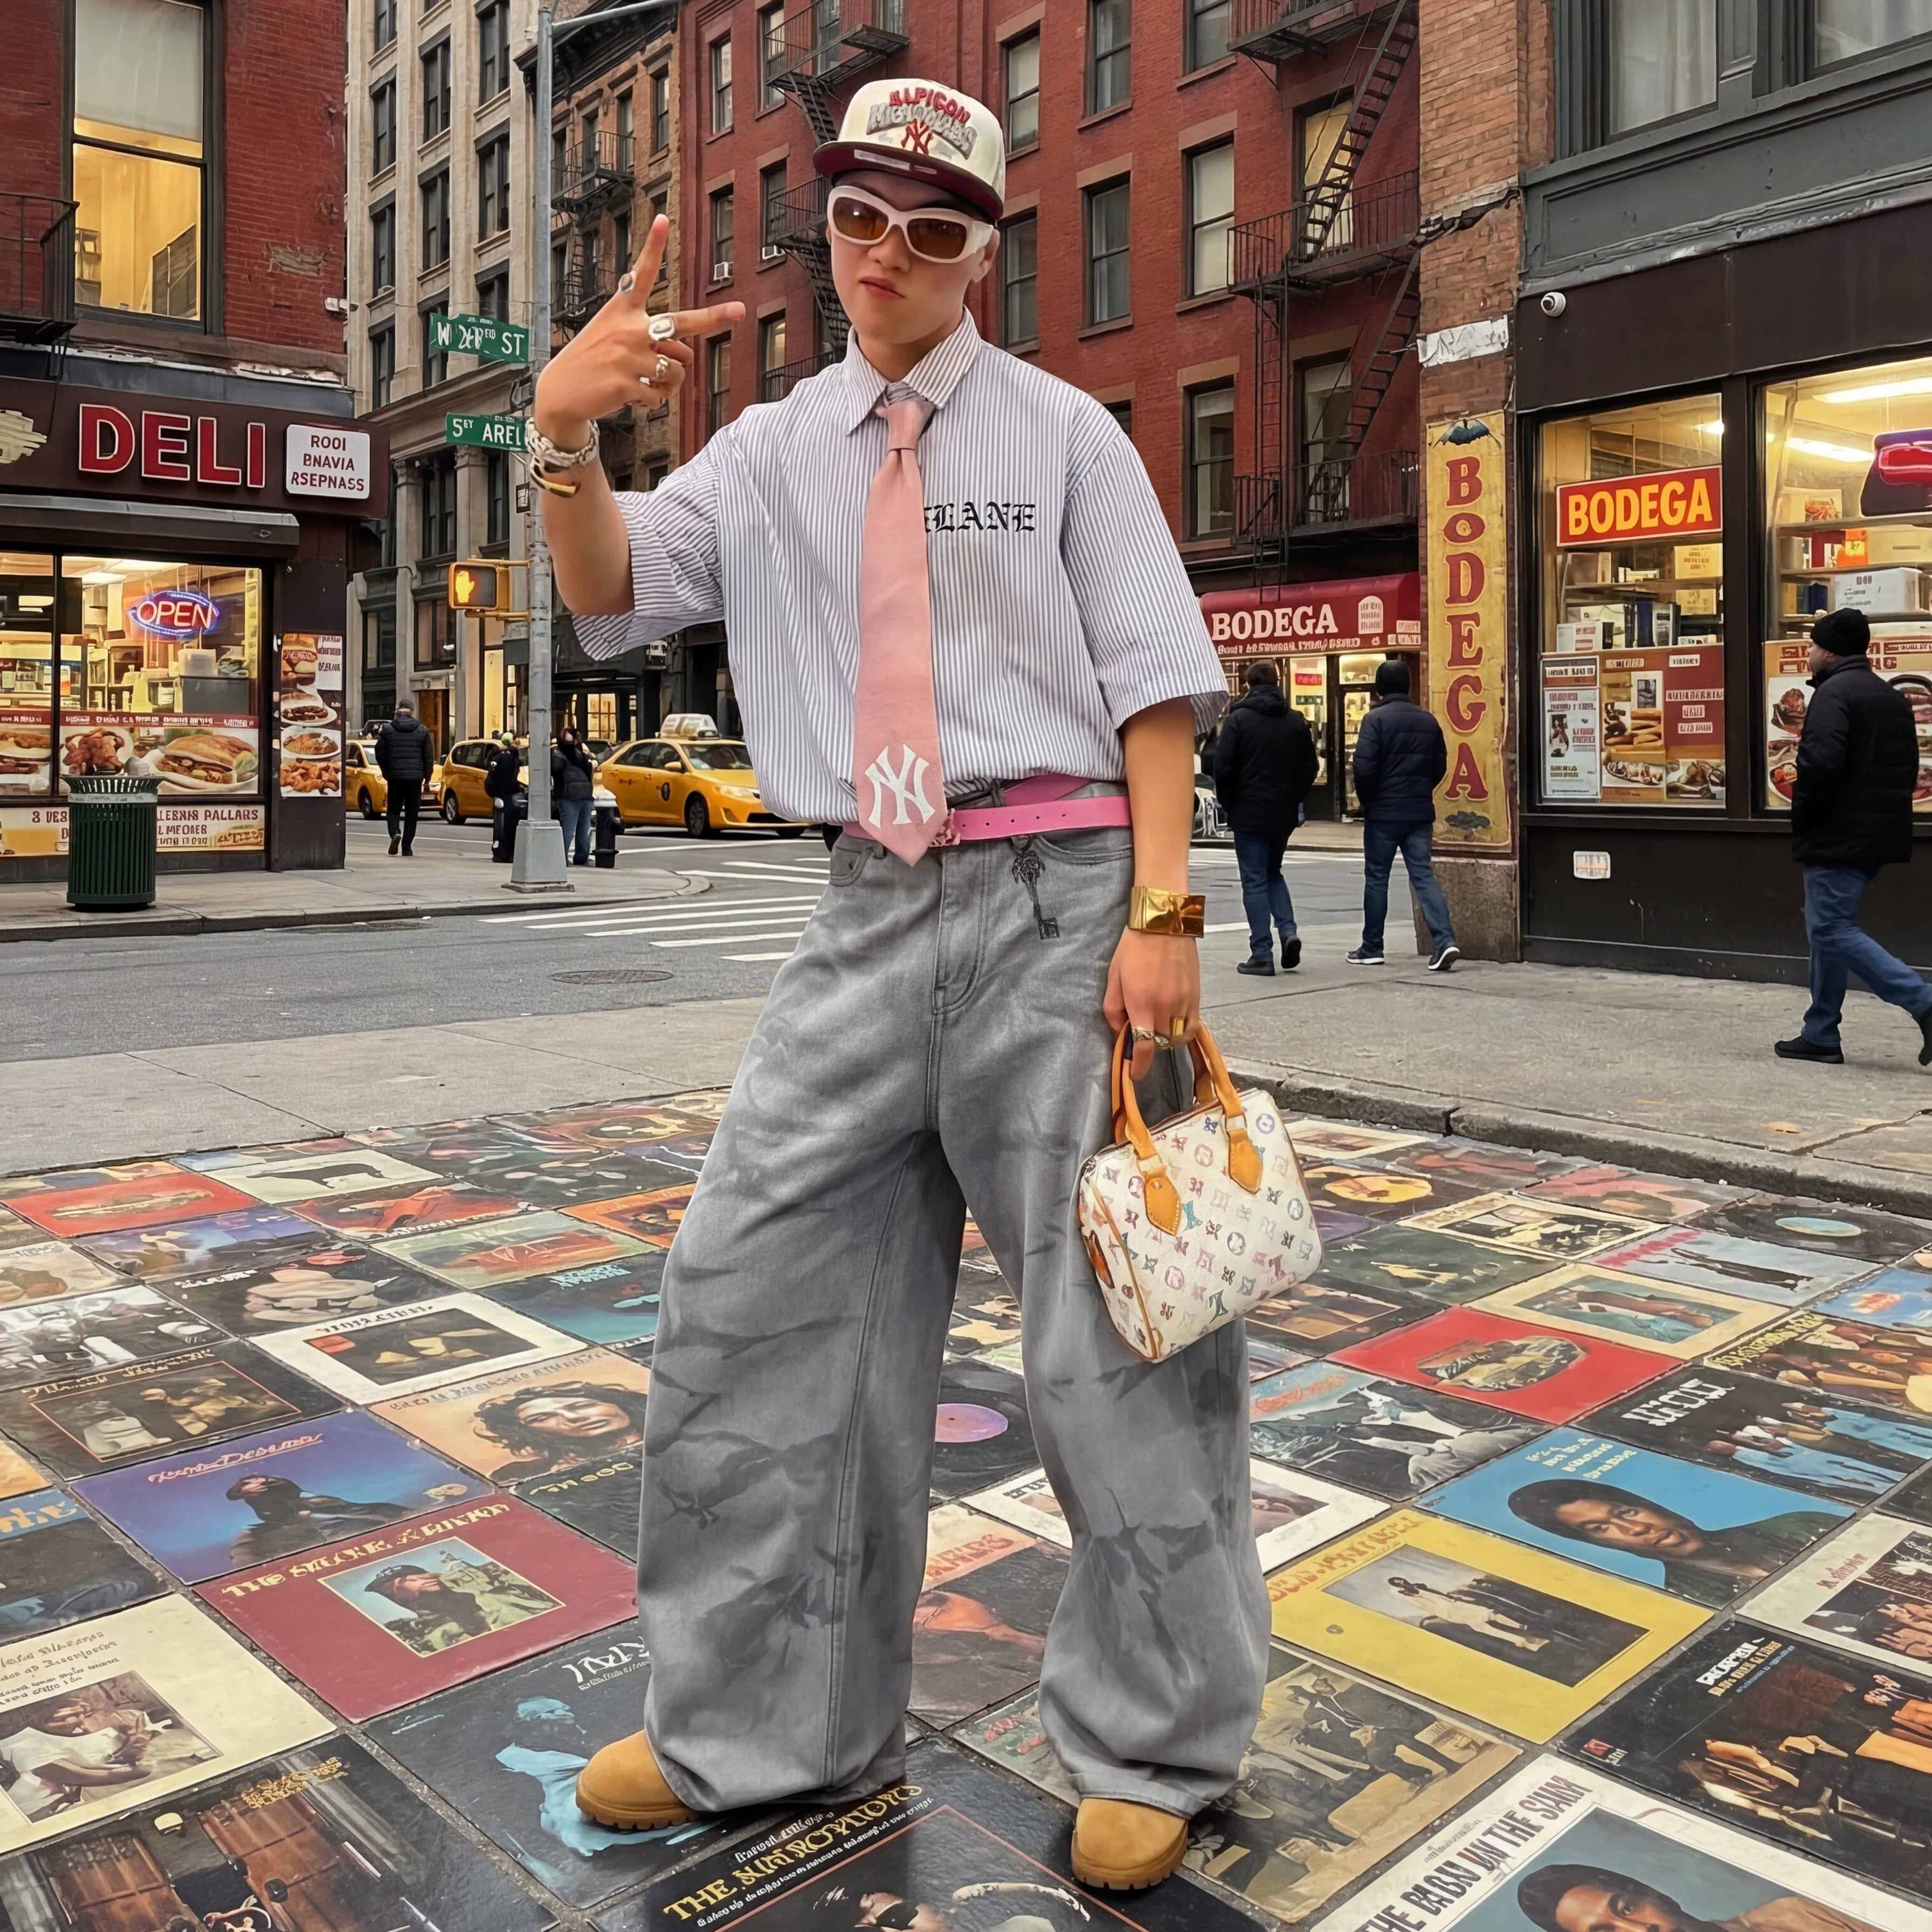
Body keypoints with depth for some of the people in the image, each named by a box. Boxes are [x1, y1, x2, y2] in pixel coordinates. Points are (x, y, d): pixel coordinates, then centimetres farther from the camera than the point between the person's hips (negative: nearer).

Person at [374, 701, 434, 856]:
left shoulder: (387, 730, 1)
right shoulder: (422, 731, 2)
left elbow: (380, 755, 3)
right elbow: (429, 758, 2)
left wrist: (386, 773, 19)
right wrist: (427, 778, 15)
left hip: (395, 777, 0)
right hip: (415, 778, 0)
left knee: (393, 810, 11)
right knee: (411, 813, 7)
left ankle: (395, 834, -17)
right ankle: (407, 847, 5)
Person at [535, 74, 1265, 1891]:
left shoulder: (1060, 431, 7)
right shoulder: (772, 449, 15)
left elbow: (1154, 680, 0)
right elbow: (610, 599, 5)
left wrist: (1161, 911, -12)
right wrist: (563, 436, -14)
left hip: (1057, 892, -3)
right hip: (870, 910, 4)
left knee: (1110, 1325, 1)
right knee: (754, 1295, 5)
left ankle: (1151, 1744, 20)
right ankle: (765, 1723, 23)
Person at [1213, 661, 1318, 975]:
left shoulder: (1238, 719, -9)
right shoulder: (1297, 721, 5)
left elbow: (1224, 768, -11)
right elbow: (1309, 768, 7)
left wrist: (1229, 805, 3)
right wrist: (1293, 800, 16)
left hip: (1249, 814, -4)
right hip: (1284, 814, 5)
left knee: (1255, 881, 0)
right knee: (1273, 873, 21)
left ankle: (1262, 954, -2)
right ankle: (1288, 931, 1)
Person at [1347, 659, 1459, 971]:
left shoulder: (1376, 719, -10)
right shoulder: (1428, 720, 8)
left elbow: (1364, 767, -16)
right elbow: (1440, 766, 12)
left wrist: (1366, 799, 0)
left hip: (1383, 812, -5)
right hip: (1420, 812, 5)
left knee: (1376, 878, 6)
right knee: (1423, 874, 5)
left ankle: (1371, 948, 13)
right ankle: (1445, 941, -10)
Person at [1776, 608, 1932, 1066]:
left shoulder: (1834, 693, -13)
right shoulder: (1891, 697, 18)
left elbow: (1819, 765, -24)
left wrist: (1803, 818, -10)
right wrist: (1884, 811, 20)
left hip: (1838, 837, -10)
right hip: (1879, 834, 10)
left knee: (1831, 931, -7)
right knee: (1828, 929, 14)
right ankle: (1820, 1035, 16)